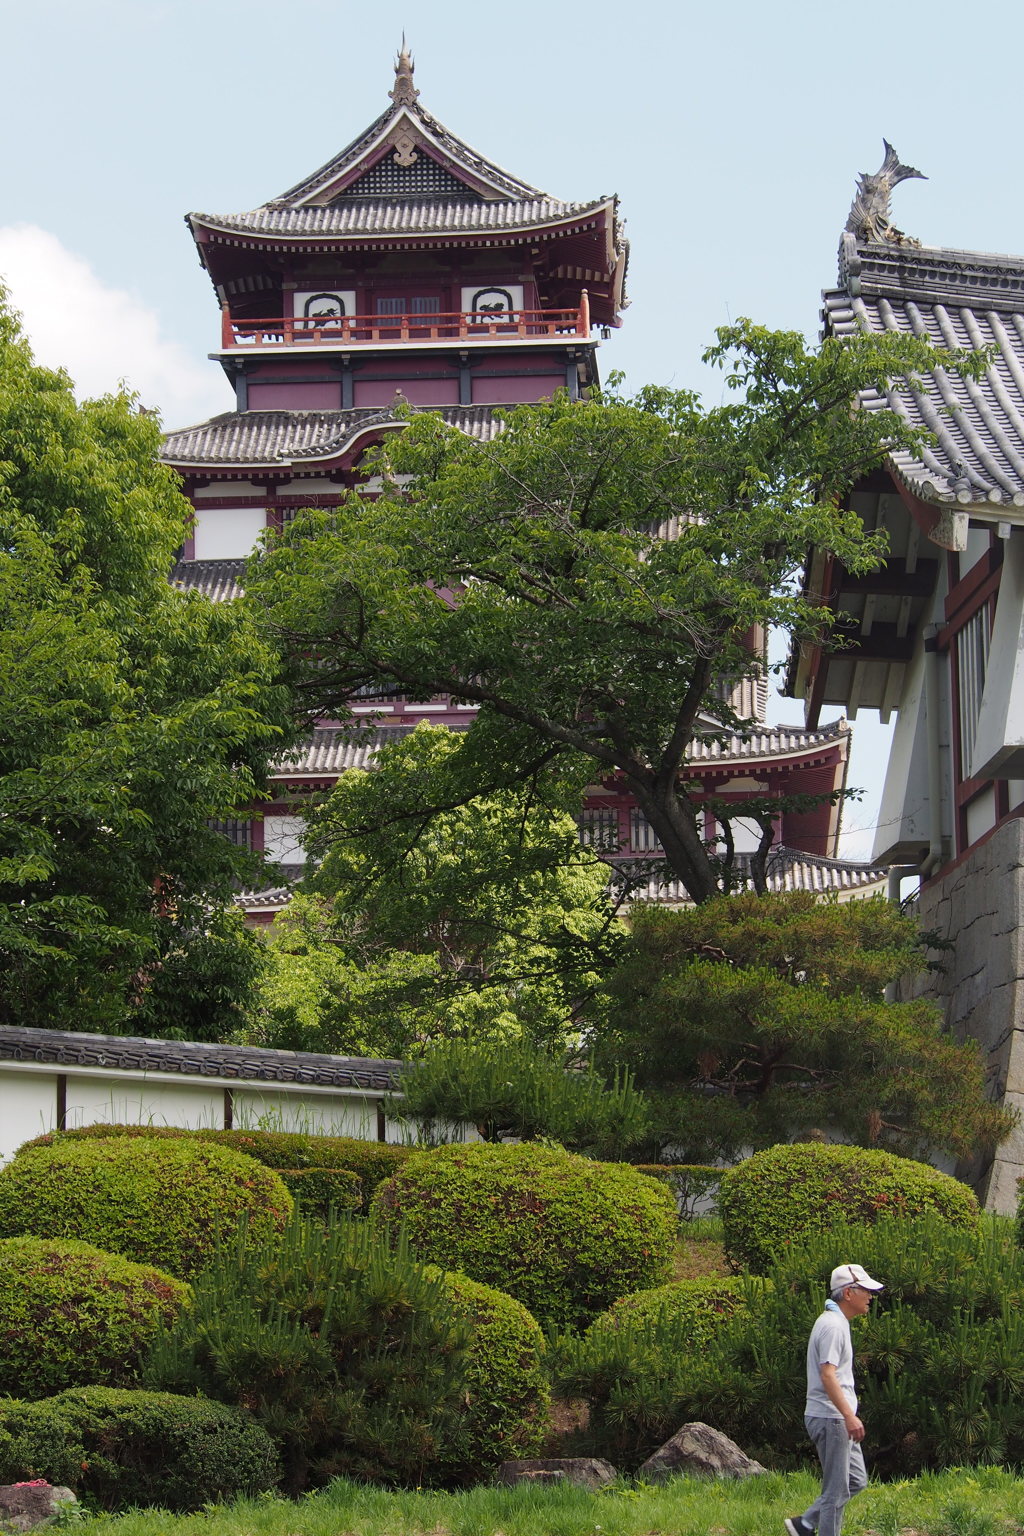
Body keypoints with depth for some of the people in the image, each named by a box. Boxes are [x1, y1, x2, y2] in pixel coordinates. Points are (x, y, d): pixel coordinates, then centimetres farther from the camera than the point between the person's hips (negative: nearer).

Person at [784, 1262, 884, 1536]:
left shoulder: (837, 1322, 16)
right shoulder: (833, 1325, -17)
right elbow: (827, 1375, -27)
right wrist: (849, 1416, -32)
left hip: (838, 1419, 10)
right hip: (830, 1418, -10)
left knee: (856, 1480, 15)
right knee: (837, 1489, -5)